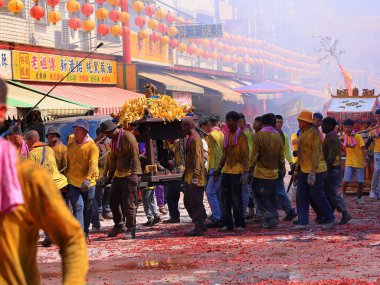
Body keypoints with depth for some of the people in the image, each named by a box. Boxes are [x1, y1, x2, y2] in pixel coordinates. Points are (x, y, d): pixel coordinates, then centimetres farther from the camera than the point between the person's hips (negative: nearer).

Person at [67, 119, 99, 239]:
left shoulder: (92, 146, -9)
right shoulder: (70, 146, 7)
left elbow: (93, 164, -21)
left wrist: (87, 179, -35)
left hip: (88, 184, -2)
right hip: (73, 183, 2)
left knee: (87, 208, 11)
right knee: (78, 206, -12)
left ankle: (85, 232, 29)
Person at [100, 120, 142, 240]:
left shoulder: (127, 137, -12)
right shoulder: (114, 140, 16)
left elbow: (135, 155, -18)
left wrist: (134, 174, -24)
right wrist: (110, 175, 20)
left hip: (129, 175, -9)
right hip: (118, 175, 9)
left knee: (128, 203, -8)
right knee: (113, 201, 10)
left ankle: (131, 231, -1)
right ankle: (119, 226, 27)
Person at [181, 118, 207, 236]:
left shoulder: (195, 139, -14)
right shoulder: (190, 138, 17)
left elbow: (197, 159, -20)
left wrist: (195, 176, -25)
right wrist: (186, 174, 23)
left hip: (195, 178, -10)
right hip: (189, 177, 10)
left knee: (196, 203, -6)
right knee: (188, 201, 14)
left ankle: (199, 228, -2)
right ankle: (200, 225, 20)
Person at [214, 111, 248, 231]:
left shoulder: (241, 136, -8)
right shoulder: (227, 136, 15)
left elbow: (245, 156, -12)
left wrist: (245, 172, -20)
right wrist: (219, 169, 18)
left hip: (237, 172, -7)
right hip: (226, 171, 7)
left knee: (236, 199, -4)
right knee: (225, 198, 5)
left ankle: (240, 224, 5)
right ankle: (227, 224, 12)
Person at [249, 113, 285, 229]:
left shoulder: (258, 136, -11)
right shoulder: (278, 136, 3)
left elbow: (254, 155, -10)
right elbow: (281, 156, 9)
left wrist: (250, 169, -1)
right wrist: (281, 168, 23)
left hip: (261, 173, -5)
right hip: (274, 173, 5)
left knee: (261, 197, 1)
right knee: (271, 197, 16)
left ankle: (270, 217, -10)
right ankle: (274, 217, 16)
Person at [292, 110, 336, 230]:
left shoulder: (314, 133, -16)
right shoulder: (302, 133, 13)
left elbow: (316, 153, -21)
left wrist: (313, 172, -26)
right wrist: (297, 169, 20)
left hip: (315, 170, -9)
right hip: (304, 170, 9)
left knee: (317, 196, -3)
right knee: (301, 197, 5)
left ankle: (330, 220, 11)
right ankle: (303, 222, 8)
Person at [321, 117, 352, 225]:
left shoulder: (332, 138, -17)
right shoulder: (329, 137, 16)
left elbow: (332, 156, -23)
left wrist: (326, 169, -21)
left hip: (333, 170, -10)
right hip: (331, 170, 10)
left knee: (332, 194, -9)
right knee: (328, 193, 11)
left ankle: (345, 214, -5)